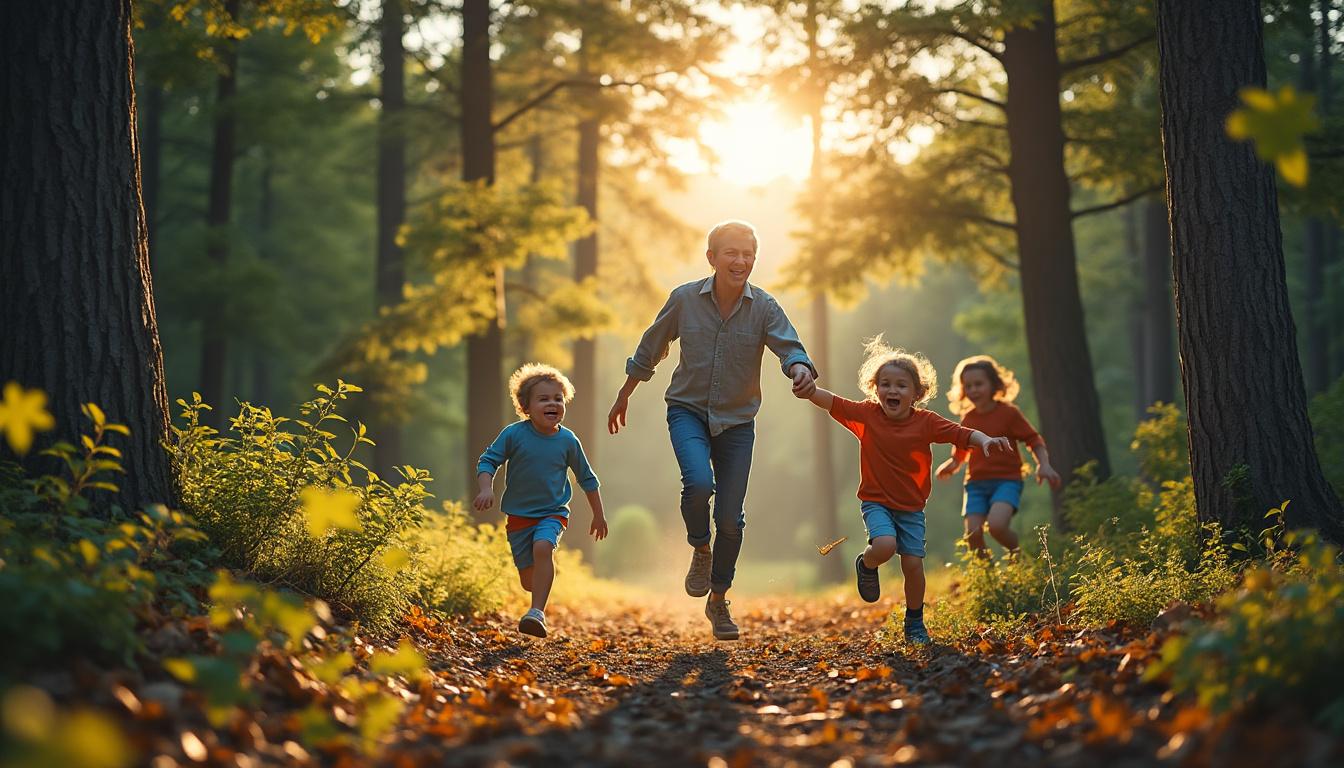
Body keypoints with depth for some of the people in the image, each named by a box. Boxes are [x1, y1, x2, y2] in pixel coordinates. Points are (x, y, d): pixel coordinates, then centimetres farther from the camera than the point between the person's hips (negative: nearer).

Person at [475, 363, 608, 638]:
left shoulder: (568, 440, -6)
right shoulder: (514, 434, -11)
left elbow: (587, 479, 7)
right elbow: (488, 461, -4)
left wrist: (599, 515, 13)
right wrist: (486, 489, -23)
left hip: (553, 513, -1)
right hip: (519, 515, 1)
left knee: (543, 547, -32)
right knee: (528, 580, 4)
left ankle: (537, 612, -31)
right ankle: (548, 571, 42)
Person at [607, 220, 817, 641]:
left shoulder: (764, 307, -7)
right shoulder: (685, 298, -7)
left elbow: (789, 346, -20)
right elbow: (650, 350, 6)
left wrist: (801, 371, -44)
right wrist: (623, 397, 15)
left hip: (737, 420, 1)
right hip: (688, 411, -1)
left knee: (731, 518, 3)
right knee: (698, 483, -29)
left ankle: (719, 600, 24)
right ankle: (700, 549, 3)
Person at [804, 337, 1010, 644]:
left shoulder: (926, 422, -9)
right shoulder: (866, 415, -7)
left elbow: (962, 434, -14)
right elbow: (830, 402, -12)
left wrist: (985, 440, -33)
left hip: (911, 507, 1)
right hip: (876, 502, -1)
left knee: (913, 564, -3)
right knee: (885, 545, -28)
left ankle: (915, 624, 21)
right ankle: (866, 566, 9)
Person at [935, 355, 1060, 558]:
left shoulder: (1008, 412, -3)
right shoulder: (968, 419, 10)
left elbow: (1034, 439, 1)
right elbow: (960, 453, 20)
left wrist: (1044, 465, -14)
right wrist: (950, 466, -1)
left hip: (1006, 480, -4)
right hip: (976, 482, 4)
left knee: (996, 525, -28)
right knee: (973, 533, -12)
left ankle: (1018, 555, 2)